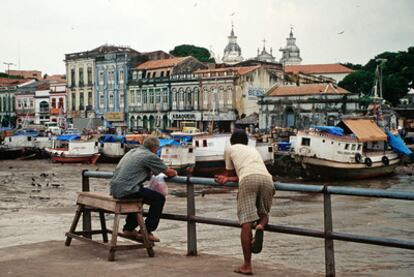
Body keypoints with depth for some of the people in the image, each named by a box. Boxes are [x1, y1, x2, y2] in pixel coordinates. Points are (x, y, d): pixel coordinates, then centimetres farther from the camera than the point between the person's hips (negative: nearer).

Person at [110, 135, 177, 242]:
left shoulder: (133, 151, 20)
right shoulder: (150, 156, -5)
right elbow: (169, 172, 1)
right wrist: (174, 172, 22)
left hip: (115, 189, 9)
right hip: (126, 190, -9)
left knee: (139, 195, 35)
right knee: (159, 198, 0)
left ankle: (128, 228, 36)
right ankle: (146, 232, 4)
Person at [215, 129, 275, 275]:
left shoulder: (229, 149, 29)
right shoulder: (253, 150, 39)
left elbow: (230, 172, 37)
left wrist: (227, 178, 60)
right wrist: (228, 179, 43)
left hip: (248, 179, -3)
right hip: (266, 178, 3)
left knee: (246, 222, -5)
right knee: (263, 213, 22)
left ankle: (247, 265, -9)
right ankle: (261, 226, -14)